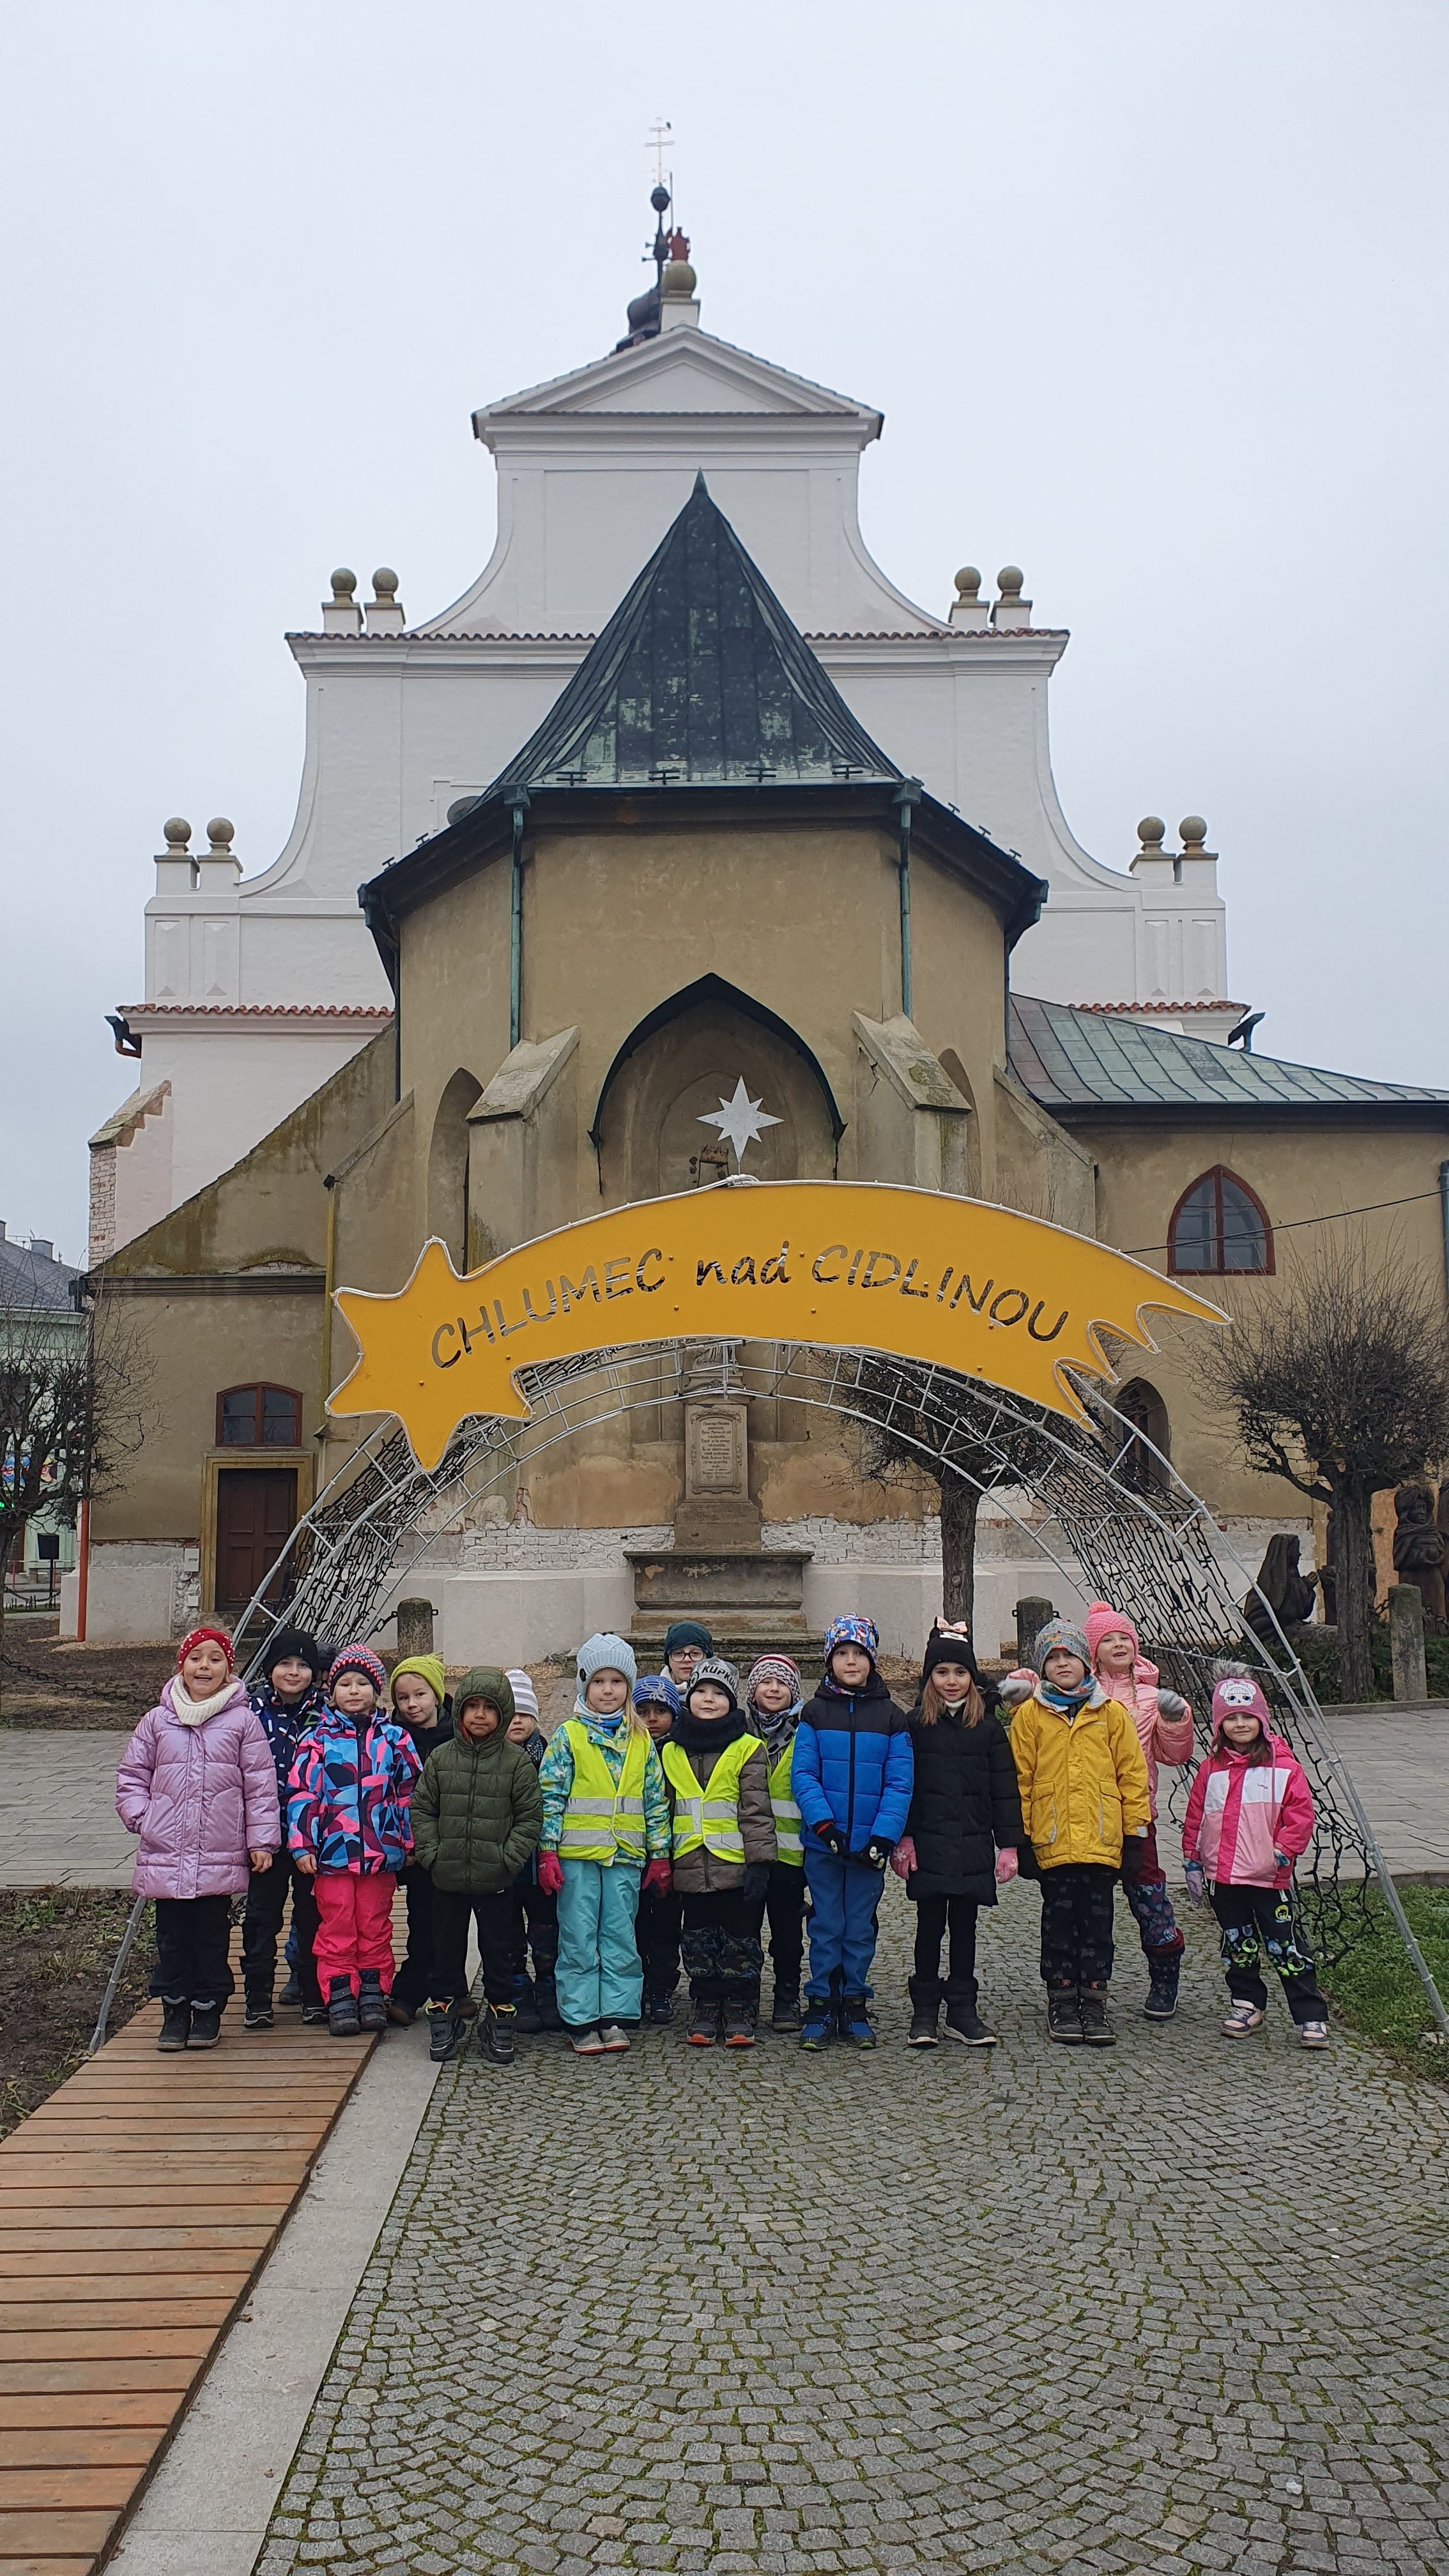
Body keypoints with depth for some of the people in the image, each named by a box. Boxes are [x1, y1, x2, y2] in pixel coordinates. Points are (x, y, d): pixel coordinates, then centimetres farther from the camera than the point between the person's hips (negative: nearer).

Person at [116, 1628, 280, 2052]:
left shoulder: (242, 1721, 0)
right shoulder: (158, 1721, 6)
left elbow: (260, 1785, 0)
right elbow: (131, 1775, 13)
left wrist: (261, 1841, -3)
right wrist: (140, 1817, -1)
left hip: (220, 1857, -2)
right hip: (165, 1854, 2)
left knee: (212, 1937, 6)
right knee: (172, 1936, 9)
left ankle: (208, 2008, 19)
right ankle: (175, 2009, 20)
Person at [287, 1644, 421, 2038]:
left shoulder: (395, 1738, 5)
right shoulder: (319, 1739, 0)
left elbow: (409, 1791, 10)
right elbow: (301, 1792, -2)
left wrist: (410, 1842, 10)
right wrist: (301, 1844, -7)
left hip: (381, 1850, 1)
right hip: (332, 1851, -1)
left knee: (375, 1927, 9)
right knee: (336, 1928, 4)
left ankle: (373, 1995, 18)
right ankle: (339, 1999, 11)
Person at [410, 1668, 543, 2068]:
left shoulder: (517, 1761, -3)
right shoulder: (441, 1758, 3)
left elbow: (530, 1817, -2)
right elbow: (422, 1809, 6)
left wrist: (509, 1858, -11)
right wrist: (431, 1853, -4)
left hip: (496, 1880, -1)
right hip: (447, 1877, 2)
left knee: (498, 1951, 8)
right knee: (447, 1949, 12)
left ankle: (498, 2020, 21)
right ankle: (443, 2015, 26)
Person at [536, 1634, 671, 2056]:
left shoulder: (641, 1741, 8)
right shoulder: (568, 1736, 0)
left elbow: (655, 1799, 11)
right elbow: (550, 1795, -3)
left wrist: (659, 1854, 9)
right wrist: (547, 1851, -8)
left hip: (625, 1855, 3)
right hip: (577, 1855, -2)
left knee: (621, 1939, 6)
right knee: (579, 1940, 2)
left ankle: (615, 2017, 14)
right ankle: (581, 2021, 9)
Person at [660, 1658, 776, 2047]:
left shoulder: (748, 1748, -2)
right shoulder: (671, 1751, 9)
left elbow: (757, 1810, -6)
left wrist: (759, 1861, -12)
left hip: (736, 1865, -3)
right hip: (691, 1866, 4)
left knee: (740, 1942, 4)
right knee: (698, 1942, 10)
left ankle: (740, 2015, 15)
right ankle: (706, 2012, 21)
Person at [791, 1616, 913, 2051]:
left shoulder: (891, 1717, 3)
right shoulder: (815, 1713, 2)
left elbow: (899, 1784, -2)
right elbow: (802, 1775, -5)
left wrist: (883, 1837, -14)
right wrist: (825, 1824, -17)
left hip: (870, 1844, 1)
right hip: (822, 1842, 0)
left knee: (860, 1928, 7)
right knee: (826, 1927, 5)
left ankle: (854, 2007, 19)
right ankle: (820, 2007, 14)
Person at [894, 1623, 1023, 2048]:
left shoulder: (989, 1727, 5)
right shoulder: (916, 1725, 1)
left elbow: (1004, 1789, 5)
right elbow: (903, 1785, -1)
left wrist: (1009, 1844, 1)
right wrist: (903, 1838, -8)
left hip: (974, 1846, 1)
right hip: (929, 1845, -1)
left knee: (964, 1926, 9)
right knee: (930, 1926, 5)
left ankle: (962, 2010, 17)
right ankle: (924, 2012, 13)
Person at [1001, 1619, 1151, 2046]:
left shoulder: (1112, 1712, 6)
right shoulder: (1030, 1714, 4)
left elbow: (1132, 1771, 7)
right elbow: (1020, 1776, 3)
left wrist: (1136, 1828, 3)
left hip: (1102, 1837, 1)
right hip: (1053, 1839, -1)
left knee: (1097, 1921, 5)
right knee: (1059, 1921, 5)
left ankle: (1094, 2004, 13)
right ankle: (1062, 2003, 14)